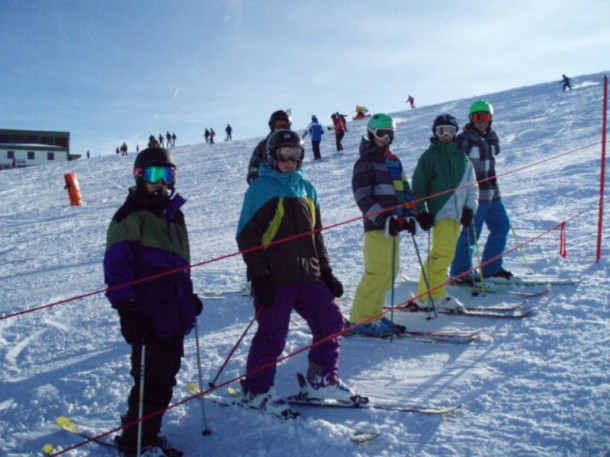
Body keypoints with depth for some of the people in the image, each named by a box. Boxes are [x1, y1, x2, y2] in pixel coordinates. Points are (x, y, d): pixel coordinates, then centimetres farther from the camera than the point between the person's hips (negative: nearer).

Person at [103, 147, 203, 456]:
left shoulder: (174, 214, 19)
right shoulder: (131, 215, -6)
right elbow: (117, 266, -13)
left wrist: (189, 297, 25)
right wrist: (126, 308, -19)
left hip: (174, 316, 8)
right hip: (148, 318, -8)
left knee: (165, 379, 13)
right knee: (151, 382, -5)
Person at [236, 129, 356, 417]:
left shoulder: (305, 188, 15)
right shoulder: (260, 189, -4)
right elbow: (247, 236, -8)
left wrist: (326, 272, 15)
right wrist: (258, 276, -14)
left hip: (307, 275, 7)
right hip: (274, 279, -6)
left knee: (331, 321, 6)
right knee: (272, 334, -1)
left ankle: (322, 380, 22)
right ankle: (256, 391, 17)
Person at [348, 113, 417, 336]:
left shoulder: (393, 161, 20)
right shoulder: (365, 163, -4)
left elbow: (403, 190, 22)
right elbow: (363, 197, -13)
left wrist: (408, 215, 9)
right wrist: (383, 219, -21)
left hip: (393, 225, 8)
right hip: (377, 226, -8)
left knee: (390, 272, 9)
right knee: (377, 272, -11)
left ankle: (373, 313, 19)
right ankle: (360, 319, -3)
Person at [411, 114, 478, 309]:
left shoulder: (462, 156, 14)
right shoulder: (429, 156, 0)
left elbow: (471, 184, 17)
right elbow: (418, 186, -1)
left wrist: (470, 208, 6)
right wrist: (421, 212, -7)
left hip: (457, 212, 5)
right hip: (440, 212, -5)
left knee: (444, 253, 7)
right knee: (443, 253, -14)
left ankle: (426, 295, 15)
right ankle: (434, 295, -4)